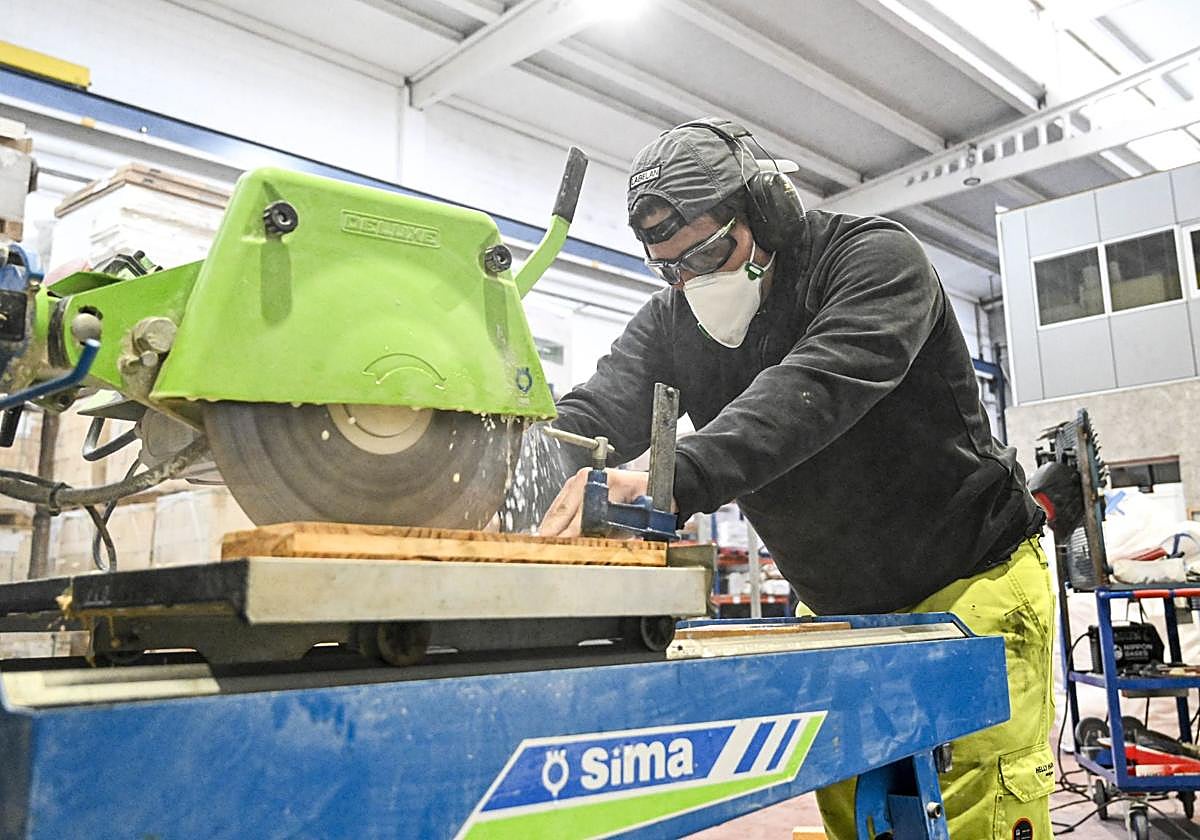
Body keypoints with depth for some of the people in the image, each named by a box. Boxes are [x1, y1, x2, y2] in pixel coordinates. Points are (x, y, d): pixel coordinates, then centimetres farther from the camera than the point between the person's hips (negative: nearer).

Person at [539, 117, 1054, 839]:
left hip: (976, 582, -5)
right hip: (846, 612, 6)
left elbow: (816, 387, -35)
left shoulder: (875, 257, -17)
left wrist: (675, 479, -50)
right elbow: (597, 411, -16)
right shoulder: (675, 320, 0)